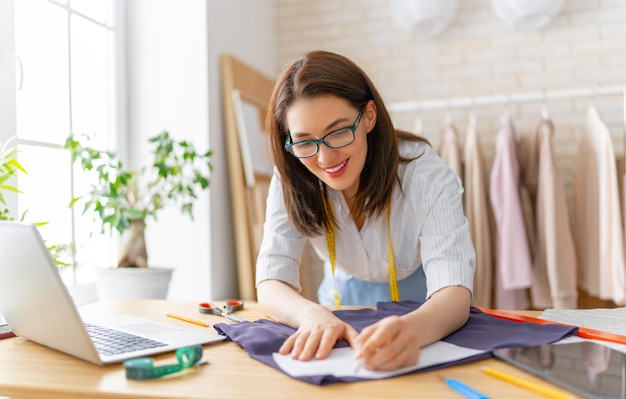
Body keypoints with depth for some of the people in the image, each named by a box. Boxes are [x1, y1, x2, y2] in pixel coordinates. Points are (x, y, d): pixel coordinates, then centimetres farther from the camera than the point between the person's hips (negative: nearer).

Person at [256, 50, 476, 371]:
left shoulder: (428, 177, -21)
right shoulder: (291, 180, -14)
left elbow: (455, 292, -30)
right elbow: (270, 284, -19)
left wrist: (411, 329, -51)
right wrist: (313, 315, -40)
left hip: (421, 323, 0)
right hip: (343, 323, 1)